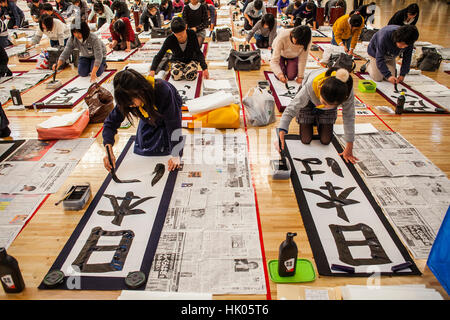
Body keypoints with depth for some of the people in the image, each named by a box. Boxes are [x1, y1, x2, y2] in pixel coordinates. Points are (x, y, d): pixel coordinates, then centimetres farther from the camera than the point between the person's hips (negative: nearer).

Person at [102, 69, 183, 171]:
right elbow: (111, 122, -21)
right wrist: (109, 152, -35)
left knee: (163, 148, -12)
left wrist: (175, 155, -38)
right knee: (142, 147, 4)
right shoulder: (127, 98, -32)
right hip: (149, 118, 4)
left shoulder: (163, 91, -45)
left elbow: (173, 124, -38)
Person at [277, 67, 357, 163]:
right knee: (306, 140, -2)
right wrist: (281, 134, -53)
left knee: (325, 141, -1)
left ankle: (318, 122, 31)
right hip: (309, 101, -1)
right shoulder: (311, 86, -46)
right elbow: (291, 109, -40)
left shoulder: (347, 91, -39)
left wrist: (349, 148, -21)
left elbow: (349, 117, -26)